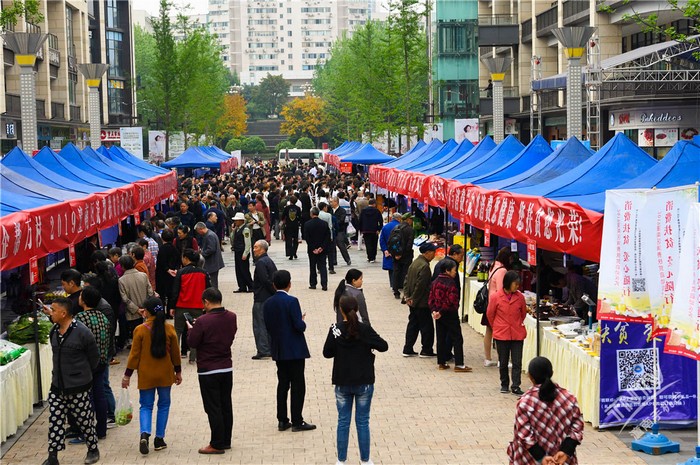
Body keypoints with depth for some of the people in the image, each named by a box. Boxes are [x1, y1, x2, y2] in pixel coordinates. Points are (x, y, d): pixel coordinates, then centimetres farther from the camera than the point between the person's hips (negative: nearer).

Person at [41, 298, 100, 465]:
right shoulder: (54, 331, 4)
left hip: (78, 388, -6)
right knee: (55, 420, 4)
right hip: (57, 386, 6)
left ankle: (93, 450, 27)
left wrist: (83, 374, 4)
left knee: (84, 420, 8)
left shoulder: (82, 332, -17)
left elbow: (94, 357, -6)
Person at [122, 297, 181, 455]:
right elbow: (175, 353, 2)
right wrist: (178, 371, 14)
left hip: (146, 375, -1)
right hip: (165, 374, 1)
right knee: (164, 405, 14)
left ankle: (145, 434, -15)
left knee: (146, 406, 8)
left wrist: (127, 375, 0)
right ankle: (159, 439, 14)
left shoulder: (140, 330, -11)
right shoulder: (169, 329, -5)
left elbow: (134, 354, -8)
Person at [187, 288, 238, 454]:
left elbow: (192, 343, -13)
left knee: (213, 408, 1)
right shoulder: (231, 317, -2)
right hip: (227, 367, 6)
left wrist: (190, 329, 7)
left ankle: (217, 444, 5)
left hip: (208, 370, -6)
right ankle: (226, 441, 23)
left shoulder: (202, 321, -21)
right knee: (226, 405, 14)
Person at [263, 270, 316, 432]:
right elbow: (300, 326, -19)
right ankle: (297, 422, 2)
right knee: (298, 385, 1)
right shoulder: (292, 301, -17)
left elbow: (268, 327, 5)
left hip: (278, 350, 6)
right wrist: (302, 320, 1)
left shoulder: (268, 303, 2)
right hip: (294, 350, -6)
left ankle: (282, 420, 15)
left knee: (283, 384, 13)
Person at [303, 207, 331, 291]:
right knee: (323, 266, 3)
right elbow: (328, 237, -5)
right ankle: (324, 285, -5)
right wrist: (322, 247, -7)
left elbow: (306, 238, -11)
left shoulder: (307, 224, -9)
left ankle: (313, 284, 14)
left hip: (312, 249, -1)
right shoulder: (324, 224, -3)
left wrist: (313, 249, -9)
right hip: (322, 249, 1)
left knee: (312, 267, 11)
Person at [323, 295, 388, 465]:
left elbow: (327, 353, -3)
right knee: (363, 422, 8)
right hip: (364, 383, -1)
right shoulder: (365, 329, -12)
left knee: (343, 421, 11)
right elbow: (383, 346, -9)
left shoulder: (335, 329, -9)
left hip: (342, 383, 1)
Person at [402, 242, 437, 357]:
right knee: (427, 326, 2)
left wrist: (407, 295, 6)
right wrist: (413, 299, -12)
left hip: (413, 303, 9)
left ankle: (408, 349, 17)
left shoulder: (415, 262, 9)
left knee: (413, 325, 14)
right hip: (422, 303, -9)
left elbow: (407, 279, 11)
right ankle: (426, 350, 9)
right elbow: (420, 285, -22)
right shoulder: (424, 266, -21)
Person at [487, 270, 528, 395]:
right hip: (501, 335, -1)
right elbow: (490, 314, 4)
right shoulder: (495, 297, -10)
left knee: (517, 362, -2)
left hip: (517, 334, 1)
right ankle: (504, 384, 25)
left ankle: (515, 386, 1)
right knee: (503, 362, 11)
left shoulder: (520, 297, -4)